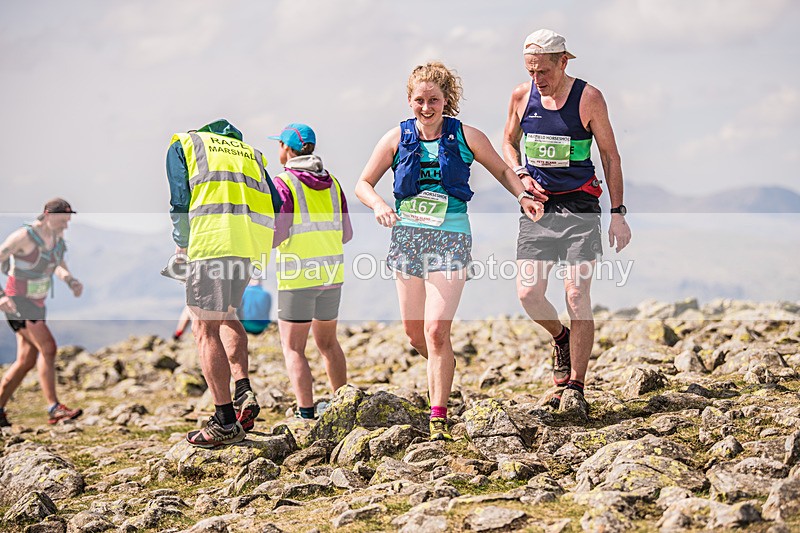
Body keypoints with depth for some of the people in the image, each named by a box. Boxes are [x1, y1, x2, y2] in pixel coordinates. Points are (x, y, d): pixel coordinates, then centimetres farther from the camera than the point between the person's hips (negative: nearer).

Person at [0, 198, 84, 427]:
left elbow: (58, 265, 19)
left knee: (26, 361, 9)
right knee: (48, 348, -20)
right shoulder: (24, 236, -21)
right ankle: (54, 409, -19)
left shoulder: (57, 236, 3)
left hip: (37, 302, 9)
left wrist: (71, 280, -2)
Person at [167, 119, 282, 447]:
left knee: (206, 328, 0)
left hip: (212, 237, -5)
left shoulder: (182, 145, 20)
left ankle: (226, 422, -3)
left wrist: (181, 245, 16)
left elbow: (180, 201, 5)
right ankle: (244, 393, 9)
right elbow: (275, 204, 17)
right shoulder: (249, 151, 31)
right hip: (252, 241, 5)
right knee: (226, 315, 24)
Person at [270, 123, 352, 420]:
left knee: (293, 348, -1)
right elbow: (345, 233, 10)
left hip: (298, 275, -6)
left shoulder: (284, 183, -10)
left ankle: (306, 413, -12)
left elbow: (276, 234, -16)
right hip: (331, 272, 6)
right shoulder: (331, 183, 9)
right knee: (327, 341, 20)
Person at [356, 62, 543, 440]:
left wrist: (522, 196, -5)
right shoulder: (398, 138, 4)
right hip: (407, 236, 3)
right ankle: (445, 376, 40)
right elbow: (363, 184, 8)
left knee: (436, 330, -14)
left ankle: (439, 416, -7)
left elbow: (501, 170, 14)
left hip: (450, 238, -3)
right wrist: (379, 205, -13)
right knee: (414, 331, 9)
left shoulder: (465, 137, 0)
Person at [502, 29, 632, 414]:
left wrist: (618, 213, -3)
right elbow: (508, 142, 19)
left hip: (579, 207, -3)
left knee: (577, 296, -8)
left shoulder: (588, 98, -6)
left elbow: (610, 155, 1)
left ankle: (574, 388, -1)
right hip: (536, 205, 3)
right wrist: (520, 175, -1)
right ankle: (561, 339, 27)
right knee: (528, 293, -6)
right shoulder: (521, 97, 3)